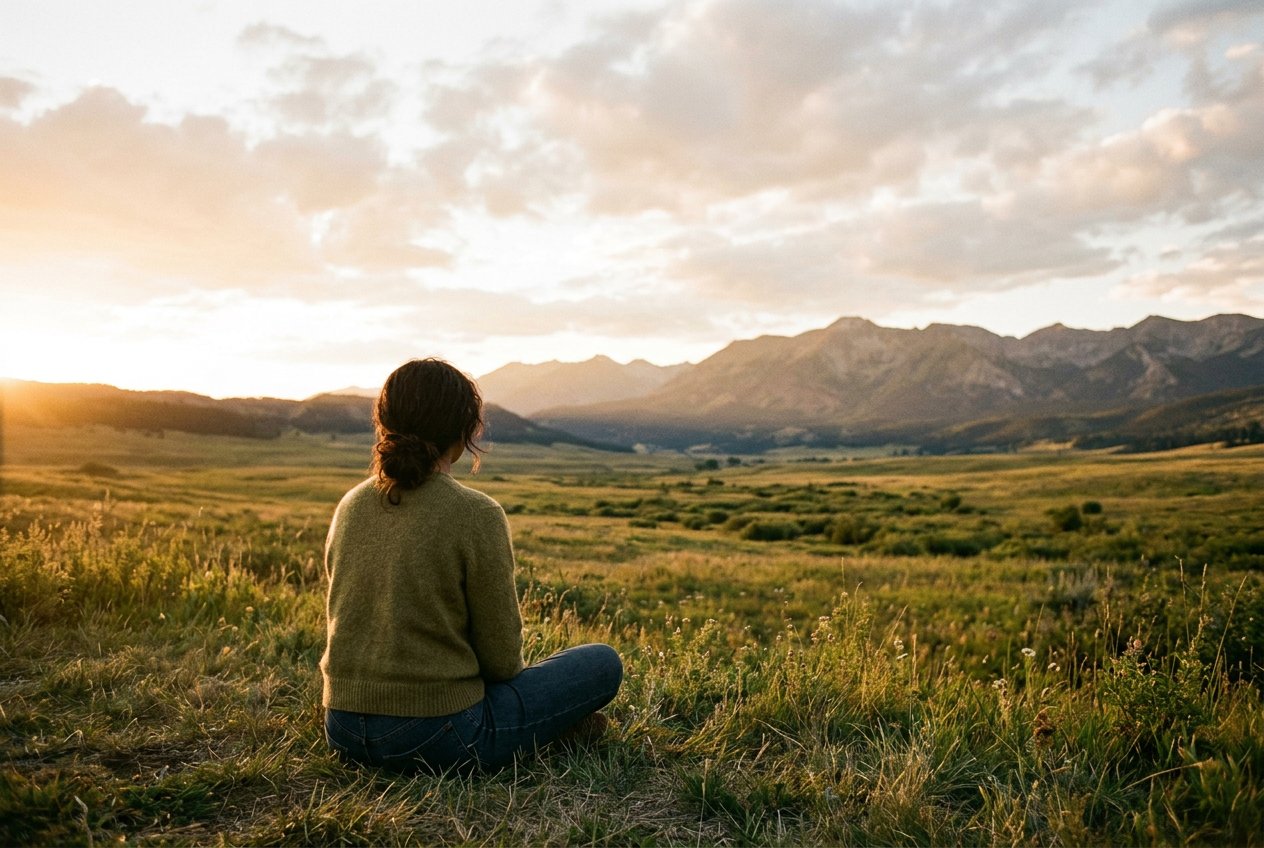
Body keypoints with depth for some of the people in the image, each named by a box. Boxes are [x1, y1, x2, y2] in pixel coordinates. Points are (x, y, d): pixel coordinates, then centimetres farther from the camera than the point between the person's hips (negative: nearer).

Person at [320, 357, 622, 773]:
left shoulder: (350, 505, 1)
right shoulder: (477, 515, -18)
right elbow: (502, 658, -11)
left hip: (343, 731, 7)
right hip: (436, 738, -7)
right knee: (603, 662, 9)